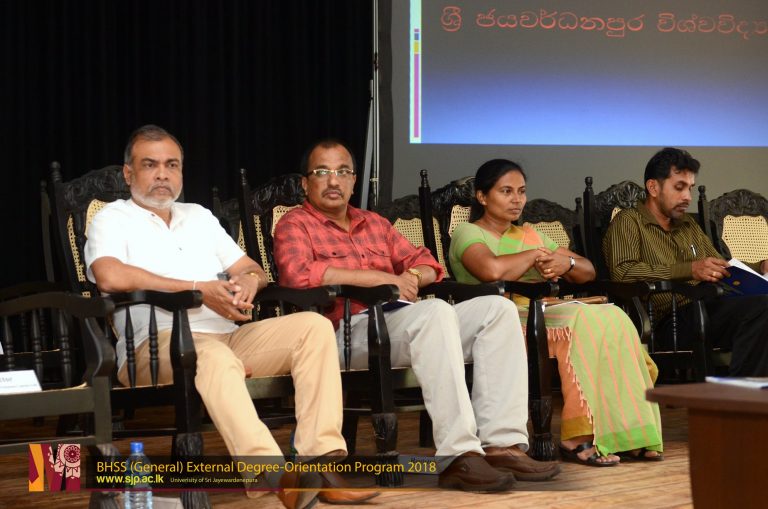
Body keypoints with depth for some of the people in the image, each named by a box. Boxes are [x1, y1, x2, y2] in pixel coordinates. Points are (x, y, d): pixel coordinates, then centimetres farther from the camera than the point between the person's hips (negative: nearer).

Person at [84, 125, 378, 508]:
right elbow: (111, 277, -13)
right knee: (215, 357, -40)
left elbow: (251, 269, 26)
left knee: (314, 326, -15)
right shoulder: (113, 219, 8)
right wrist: (198, 289, -12)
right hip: (157, 344, -7)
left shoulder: (200, 216, 28)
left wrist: (250, 279, -2)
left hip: (229, 335, 7)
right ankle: (277, 477, -58)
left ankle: (323, 458, -28)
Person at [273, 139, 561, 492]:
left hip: (402, 324, 8)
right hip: (347, 331, -8)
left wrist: (411, 276, -1)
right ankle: (457, 457, -41)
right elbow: (298, 273, -14)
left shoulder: (374, 224, 29)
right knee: (435, 310, -35)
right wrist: (382, 278, -12)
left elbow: (425, 264, 26)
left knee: (497, 308, -10)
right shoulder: (296, 224, 7)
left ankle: (502, 443, -23)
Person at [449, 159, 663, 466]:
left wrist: (567, 262, 1)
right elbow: (492, 270, -19)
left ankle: (623, 434, -29)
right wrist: (534, 255, -2)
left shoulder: (529, 234, 29)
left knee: (612, 318, -24)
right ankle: (579, 437, -33)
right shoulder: (468, 234, 6)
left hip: (547, 316, 7)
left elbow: (588, 271, 25)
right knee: (582, 320, -33)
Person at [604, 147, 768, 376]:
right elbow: (622, 271, -13)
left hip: (710, 310, 7)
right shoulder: (629, 222, 5)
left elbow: (720, 269, 37)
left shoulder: (688, 225, 30)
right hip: (669, 320, -7)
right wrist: (689, 270, -19)